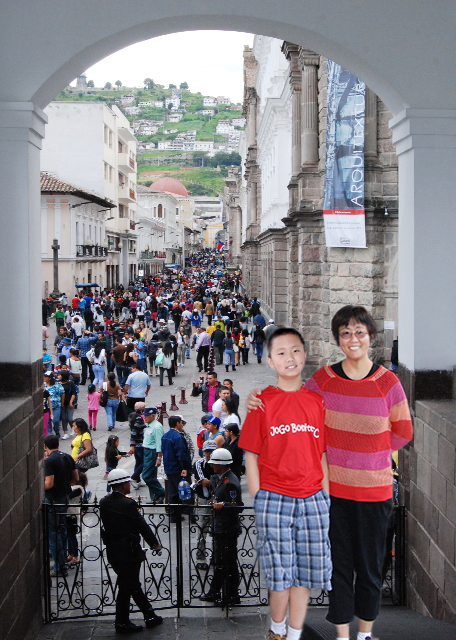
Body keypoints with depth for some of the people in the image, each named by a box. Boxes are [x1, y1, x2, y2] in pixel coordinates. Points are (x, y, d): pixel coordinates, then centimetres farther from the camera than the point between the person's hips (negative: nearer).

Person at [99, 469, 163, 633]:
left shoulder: (103, 503, 1)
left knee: (132, 584, 16)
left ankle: (149, 615, 25)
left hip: (112, 550, 7)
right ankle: (122, 622, 14)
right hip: (129, 551, -7)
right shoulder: (128, 504, -19)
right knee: (126, 586, 5)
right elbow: (142, 526, -12)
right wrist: (155, 544, 0)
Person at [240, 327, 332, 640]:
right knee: (280, 573, 2)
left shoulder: (317, 401, 6)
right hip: (273, 497, -2)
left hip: (312, 499, 3)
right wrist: (258, 498, -3)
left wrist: (326, 497, 6)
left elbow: (323, 454, 10)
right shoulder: (262, 402, -2)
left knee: (306, 572, 6)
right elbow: (251, 456, 1)